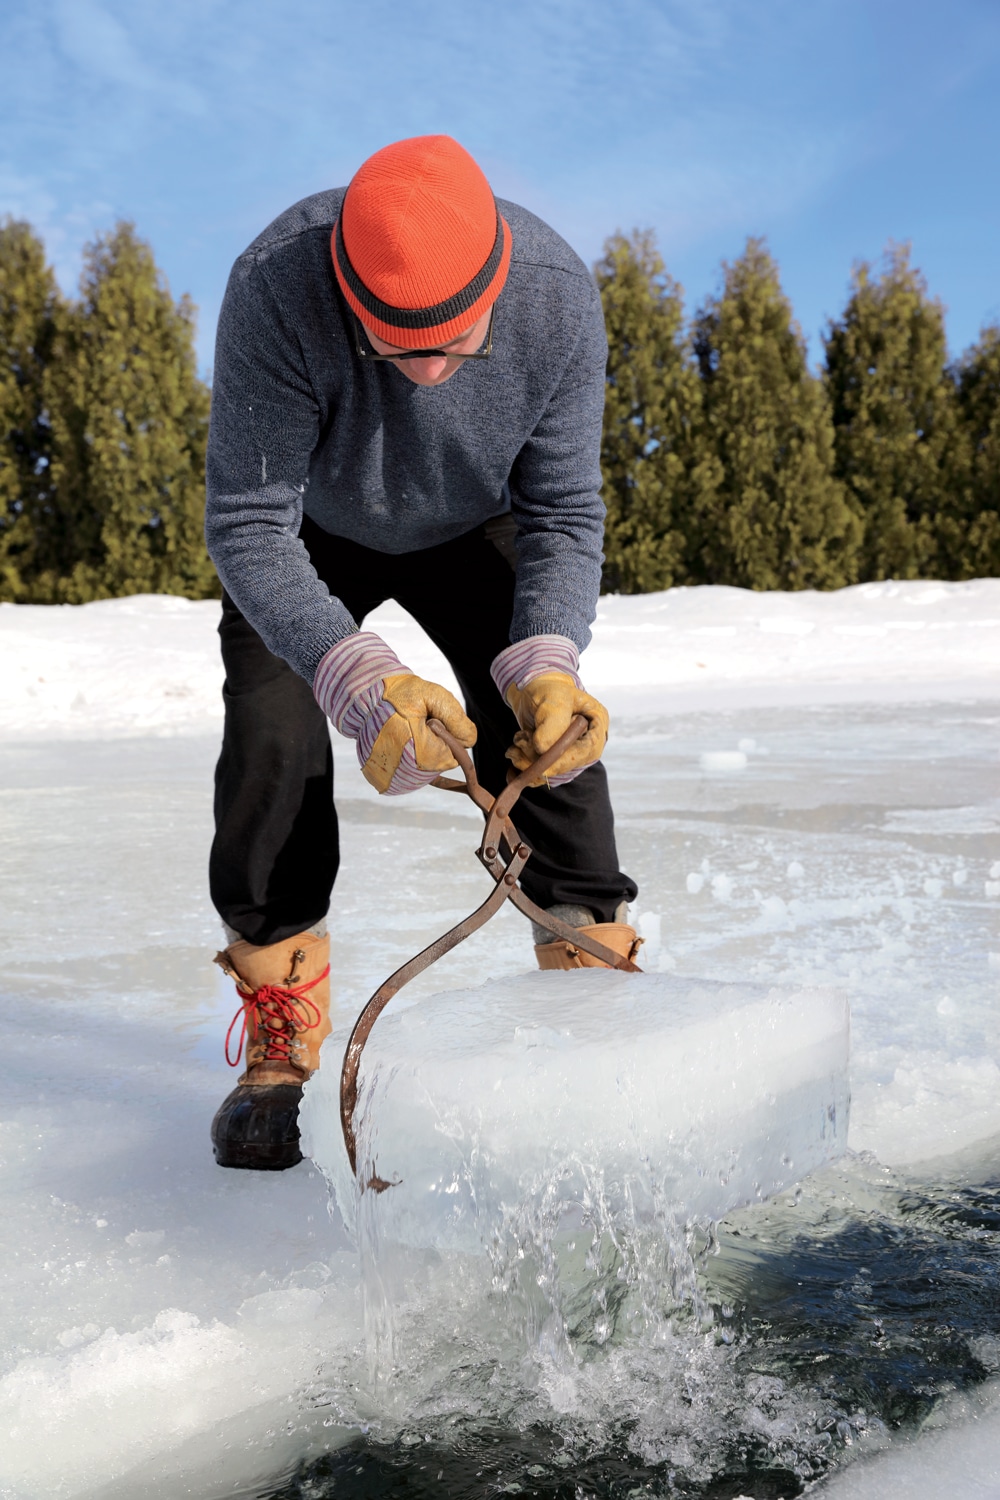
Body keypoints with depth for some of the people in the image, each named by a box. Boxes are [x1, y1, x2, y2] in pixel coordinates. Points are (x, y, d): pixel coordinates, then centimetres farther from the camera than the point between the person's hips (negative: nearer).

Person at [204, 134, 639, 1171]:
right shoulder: (274, 290, -39)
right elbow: (248, 525, -38)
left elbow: (563, 516, -24)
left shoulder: (558, 299, -32)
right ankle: (277, 1049, -4)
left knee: (547, 729, -14)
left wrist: (546, 663, -42)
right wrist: (355, 676, -53)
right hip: (310, 533, -1)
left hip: (472, 533, 2)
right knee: (272, 738, -18)